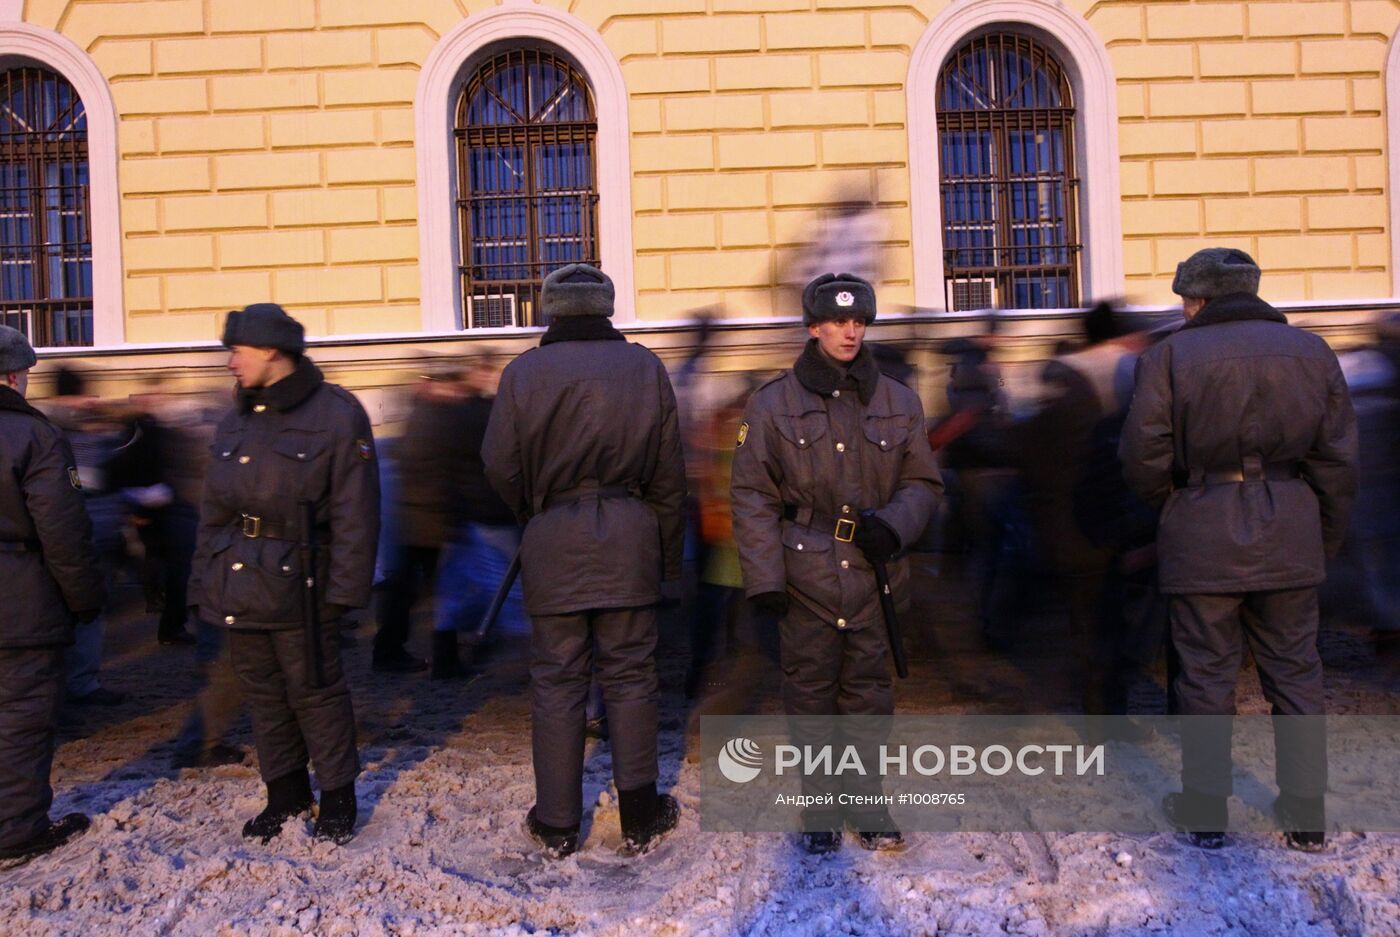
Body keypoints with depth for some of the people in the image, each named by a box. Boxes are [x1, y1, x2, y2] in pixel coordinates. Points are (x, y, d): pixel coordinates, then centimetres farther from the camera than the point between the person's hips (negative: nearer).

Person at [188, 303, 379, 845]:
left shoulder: (336, 414, -9)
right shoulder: (235, 423, 12)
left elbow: (354, 512, -12)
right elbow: (213, 510, 15)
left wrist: (344, 587, -15)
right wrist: (204, 584, 11)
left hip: (298, 584, -6)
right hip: (238, 585, 7)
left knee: (314, 690, 3)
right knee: (261, 690, 15)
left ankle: (337, 798, 21)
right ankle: (285, 793, 32)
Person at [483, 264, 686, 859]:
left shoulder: (523, 372, -2)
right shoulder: (644, 368, 3)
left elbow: (500, 464, -2)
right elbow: (668, 475, 4)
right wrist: (668, 554, 12)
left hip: (552, 541, -1)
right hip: (629, 537, 1)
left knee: (556, 680, 8)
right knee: (630, 676, 9)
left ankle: (556, 824, 18)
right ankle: (641, 819, 18)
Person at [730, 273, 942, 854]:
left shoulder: (898, 402, 8)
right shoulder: (773, 403, 0)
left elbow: (923, 481, 12)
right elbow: (751, 495, -2)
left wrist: (893, 524, -9)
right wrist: (763, 577, -10)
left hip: (875, 572, 2)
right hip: (804, 574, -2)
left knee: (869, 689, 10)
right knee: (810, 689, 7)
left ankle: (866, 802, 28)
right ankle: (820, 806, 24)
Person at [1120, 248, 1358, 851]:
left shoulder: (1170, 356, -6)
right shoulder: (1310, 350, 7)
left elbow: (1143, 455, -9)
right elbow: (1338, 458, 7)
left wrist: (1163, 504, 11)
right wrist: (1325, 541, 15)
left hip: (1202, 538, -3)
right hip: (1290, 536, 4)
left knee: (1207, 675, 6)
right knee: (1294, 671, 13)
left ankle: (1204, 813, 17)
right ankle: (1305, 814, 22)